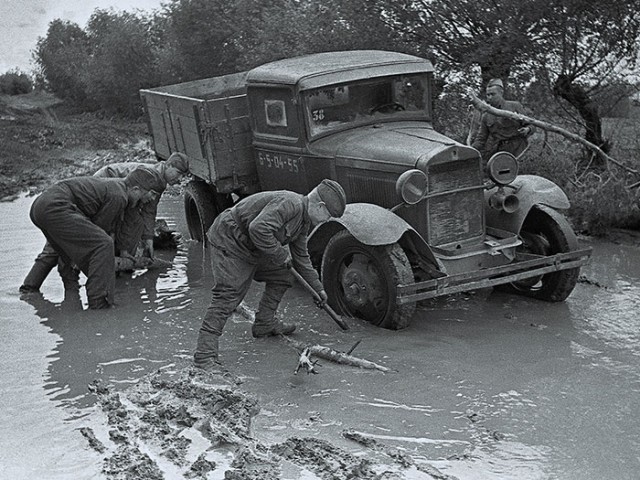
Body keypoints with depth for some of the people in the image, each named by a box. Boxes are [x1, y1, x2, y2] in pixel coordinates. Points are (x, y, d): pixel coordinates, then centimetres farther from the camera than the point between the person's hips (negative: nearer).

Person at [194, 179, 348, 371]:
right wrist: (281, 254, -23)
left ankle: (264, 324, 29)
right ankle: (205, 355, -15)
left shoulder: (304, 221, 7)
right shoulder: (290, 204, -26)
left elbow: (301, 257, 20)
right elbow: (259, 229, -37)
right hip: (230, 242, -10)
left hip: (251, 247, 10)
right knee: (227, 296, -16)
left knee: (280, 278, 16)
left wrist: (318, 288, 23)